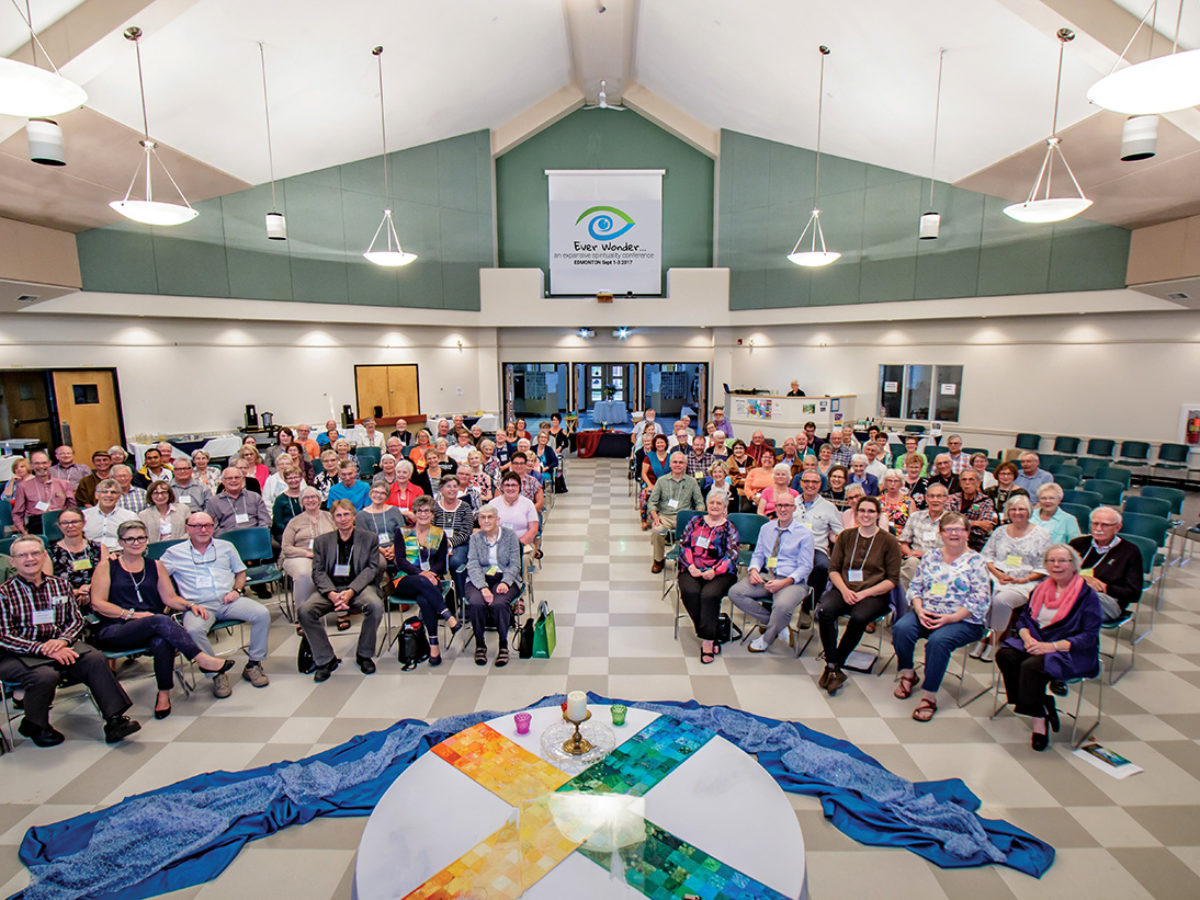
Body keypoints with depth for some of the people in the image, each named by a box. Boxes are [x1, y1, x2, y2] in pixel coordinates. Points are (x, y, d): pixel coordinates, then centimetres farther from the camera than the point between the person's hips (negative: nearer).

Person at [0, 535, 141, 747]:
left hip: (58, 645, 3)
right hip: (17, 655, -3)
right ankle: (35, 726, 0)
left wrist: (62, 640, -9)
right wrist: (44, 649, -20)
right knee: (46, 676, -32)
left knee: (96, 659, -24)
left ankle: (115, 720, -21)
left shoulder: (60, 585, 11)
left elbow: (76, 620, 13)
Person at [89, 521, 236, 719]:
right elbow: (98, 604, -1)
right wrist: (132, 614, -13)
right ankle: (203, 660, -30)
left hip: (152, 627, 3)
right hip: (114, 631, -3)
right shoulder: (107, 566, 9)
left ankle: (164, 694, -25)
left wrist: (189, 605, -7)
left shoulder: (156, 566, 18)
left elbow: (170, 598, 13)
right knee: (160, 621, -34)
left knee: (163, 640, -35)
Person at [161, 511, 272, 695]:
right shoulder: (174, 553, 10)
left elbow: (241, 572, 25)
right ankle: (217, 674, -15)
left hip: (229, 601, 2)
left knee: (262, 614, -23)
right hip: (200, 605, -2)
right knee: (193, 630, -36)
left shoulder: (226, 547, 17)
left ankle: (253, 664, -7)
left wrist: (236, 590, 2)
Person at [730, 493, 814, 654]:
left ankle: (766, 638, -4)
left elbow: (805, 567, -5)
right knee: (735, 593, -19)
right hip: (766, 576, 5)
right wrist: (753, 570, -7)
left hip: (792, 581, -4)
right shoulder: (766, 528, 14)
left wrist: (784, 583, -20)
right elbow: (758, 555, 17)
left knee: (782, 606, -36)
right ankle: (770, 621, 0)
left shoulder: (804, 534, -1)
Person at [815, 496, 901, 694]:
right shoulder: (846, 536, 13)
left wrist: (864, 593, -12)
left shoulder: (888, 541, 4)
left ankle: (833, 666, -16)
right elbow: (833, 568, 11)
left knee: (859, 617, -34)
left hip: (874, 594, -2)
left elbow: (892, 579, 1)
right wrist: (844, 590, -9)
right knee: (824, 610, -30)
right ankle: (833, 668, -20)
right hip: (844, 590, 2)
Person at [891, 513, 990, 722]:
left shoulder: (975, 561, 0)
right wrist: (919, 610, -8)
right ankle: (908, 674, 1)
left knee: (938, 640, -33)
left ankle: (930, 697, -19)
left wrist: (952, 618, -16)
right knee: (901, 628, -24)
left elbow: (981, 599, -7)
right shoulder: (931, 556, 12)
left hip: (963, 620, -4)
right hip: (926, 614, 4)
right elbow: (915, 586, 11)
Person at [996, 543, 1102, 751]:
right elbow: (1023, 618, 13)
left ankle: (1039, 720, -16)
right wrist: (1028, 638, -10)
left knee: (1032, 665, -33)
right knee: (1004, 655, -23)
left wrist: (1052, 646, -22)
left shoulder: (1087, 594, -4)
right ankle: (1042, 705, -11)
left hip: (1070, 653, -5)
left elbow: (1089, 636, -11)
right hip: (1036, 643, 6)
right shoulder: (1041, 587, 12)